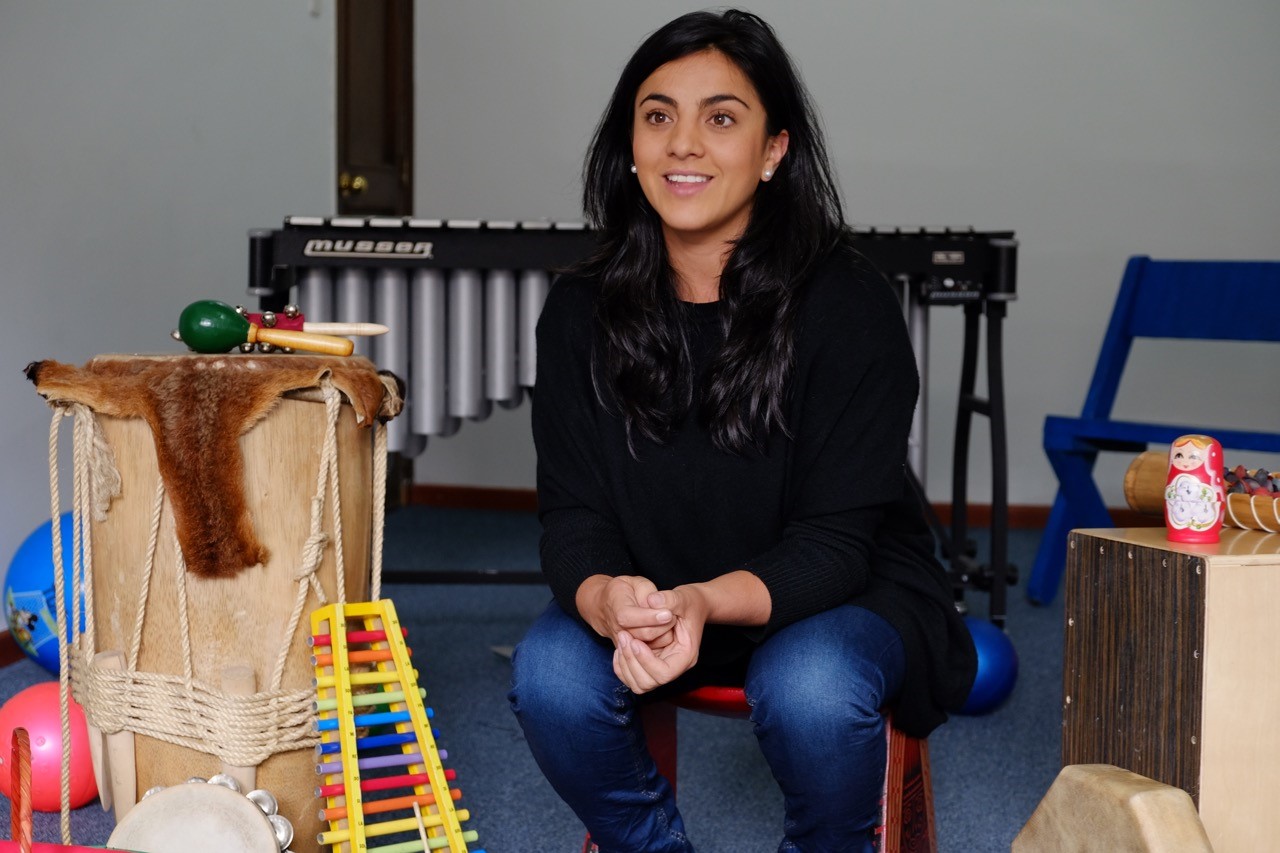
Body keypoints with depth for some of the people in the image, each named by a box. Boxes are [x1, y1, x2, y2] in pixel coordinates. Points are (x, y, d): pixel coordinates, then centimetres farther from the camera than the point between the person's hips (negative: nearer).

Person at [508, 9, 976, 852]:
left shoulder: (850, 305, -18)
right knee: (550, 673, -25)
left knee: (813, 689, -34)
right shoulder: (581, 314, -7)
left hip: (838, 595, -3)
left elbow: (834, 542, -19)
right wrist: (604, 597, -35)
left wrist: (707, 602, -40)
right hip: (645, 595, 3)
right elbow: (573, 514, -9)